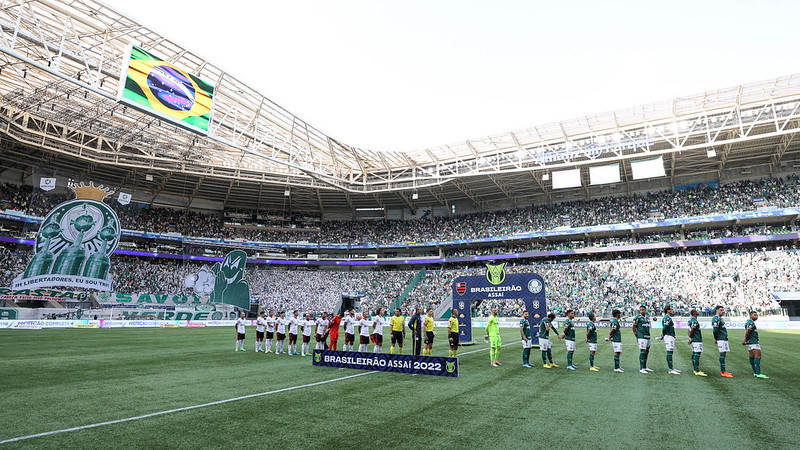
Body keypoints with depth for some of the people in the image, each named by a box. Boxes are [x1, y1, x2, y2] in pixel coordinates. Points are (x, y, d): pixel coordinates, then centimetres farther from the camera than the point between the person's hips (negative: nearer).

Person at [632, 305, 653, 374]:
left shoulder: (647, 317, 13)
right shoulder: (637, 318, -9)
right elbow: (634, 328, -3)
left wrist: (648, 335, 16)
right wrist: (637, 336, -3)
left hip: (648, 337, 8)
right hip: (642, 337, -8)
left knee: (647, 352, 12)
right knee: (643, 352, -9)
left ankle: (645, 367, 23)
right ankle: (641, 369, -6)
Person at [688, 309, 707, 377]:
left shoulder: (691, 320, 14)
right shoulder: (694, 321, -16)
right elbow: (691, 331, -19)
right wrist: (691, 339, -9)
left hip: (694, 340, 10)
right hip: (697, 341, -10)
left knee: (694, 354, 12)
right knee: (697, 355, -9)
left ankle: (695, 370, 19)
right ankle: (697, 371, -10)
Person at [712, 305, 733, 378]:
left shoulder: (720, 318, 19)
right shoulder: (716, 319, -14)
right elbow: (715, 330, -19)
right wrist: (716, 339, -9)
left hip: (724, 339, 10)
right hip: (721, 339, -10)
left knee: (723, 354, 12)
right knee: (722, 354, -9)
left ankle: (722, 371, 18)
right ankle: (723, 372, -7)